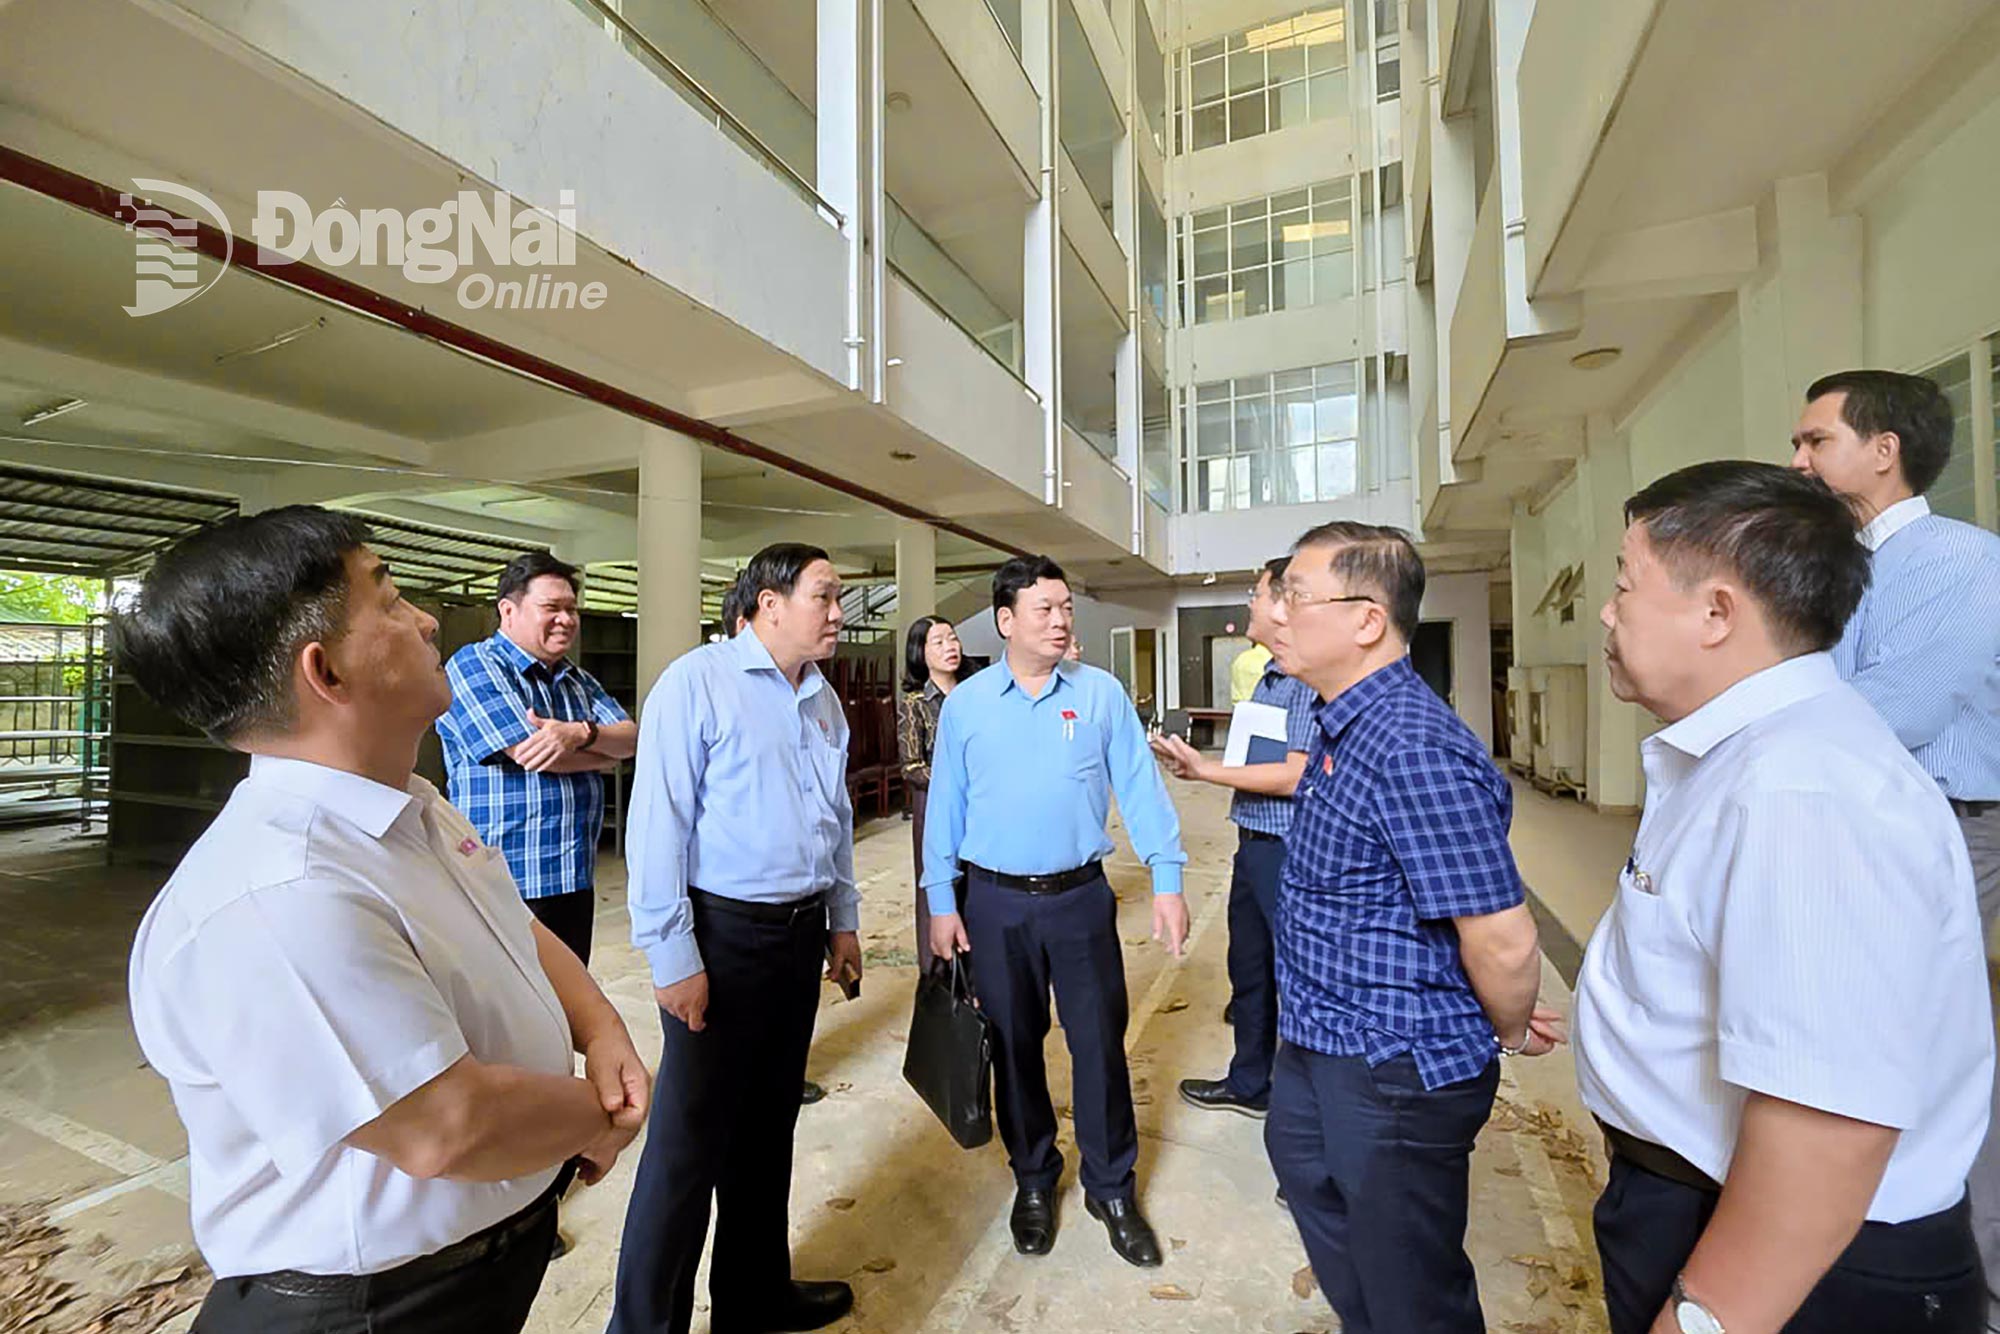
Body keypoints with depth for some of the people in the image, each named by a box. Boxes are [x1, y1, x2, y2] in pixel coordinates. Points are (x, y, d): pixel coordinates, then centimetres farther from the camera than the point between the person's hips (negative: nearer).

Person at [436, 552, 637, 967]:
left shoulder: (579, 680, 15)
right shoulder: (473, 666, -8)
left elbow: (631, 737, 2)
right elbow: (527, 751, -20)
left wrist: (582, 733, -20)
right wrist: (604, 753, -3)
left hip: (576, 881, 7)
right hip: (505, 886, -7)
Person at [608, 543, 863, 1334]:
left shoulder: (823, 698, 8)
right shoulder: (697, 682, -14)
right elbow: (658, 826, -16)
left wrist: (843, 921, 16)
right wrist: (673, 957, -15)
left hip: (802, 933, 7)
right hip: (726, 934, -7)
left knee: (770, 1125, 20)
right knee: (692, 1138, 6)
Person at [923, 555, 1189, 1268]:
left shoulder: (1102, 693, -2)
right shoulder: (965, 704, -2)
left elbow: (1140, 787, -3)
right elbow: (945, 805, 1)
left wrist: (1167, 879, -8)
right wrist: (941, 901, 0)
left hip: (1082, 896, 0)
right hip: (996, 903, 1)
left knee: (1100, 1044, 10)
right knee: (1014, 1046, 16)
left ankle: (1112, 1189, 33)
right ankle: (1033, 1178, 39)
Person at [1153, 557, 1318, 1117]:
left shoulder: (1311, 678, -18)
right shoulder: (1267, 675, 12)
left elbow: (1295, 776, -24)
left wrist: (1206, 770, -20)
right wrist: (1197, 763, 1)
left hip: (1289, 852, -10)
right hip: (1253, 845, 10)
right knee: (1249, 968, 21)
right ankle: (1249, 1084, 40)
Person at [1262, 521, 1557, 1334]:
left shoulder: (1412, 749, -30)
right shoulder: (1346, 729, 3)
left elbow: (1503, 939, -26)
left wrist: (1512, 1033, -10)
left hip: (1395, 1073, -10)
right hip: (1319, 1045, 10)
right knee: (1310, 1179, 30)